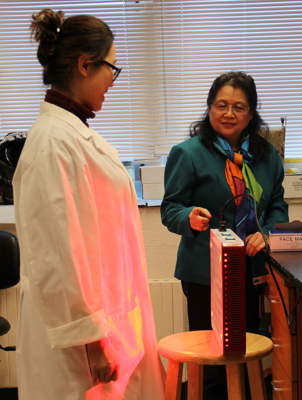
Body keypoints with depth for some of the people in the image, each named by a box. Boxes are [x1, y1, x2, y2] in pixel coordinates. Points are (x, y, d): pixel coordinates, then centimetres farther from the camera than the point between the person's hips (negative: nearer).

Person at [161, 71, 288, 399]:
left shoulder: (267, 155, 10)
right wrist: (191, 218, -28)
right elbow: (170, 209, -6)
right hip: (205, 272, -5)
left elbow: (278, 204, 15)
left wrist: (266, 234, -4)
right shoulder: (188, 153, -5)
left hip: (252, 270, 5)